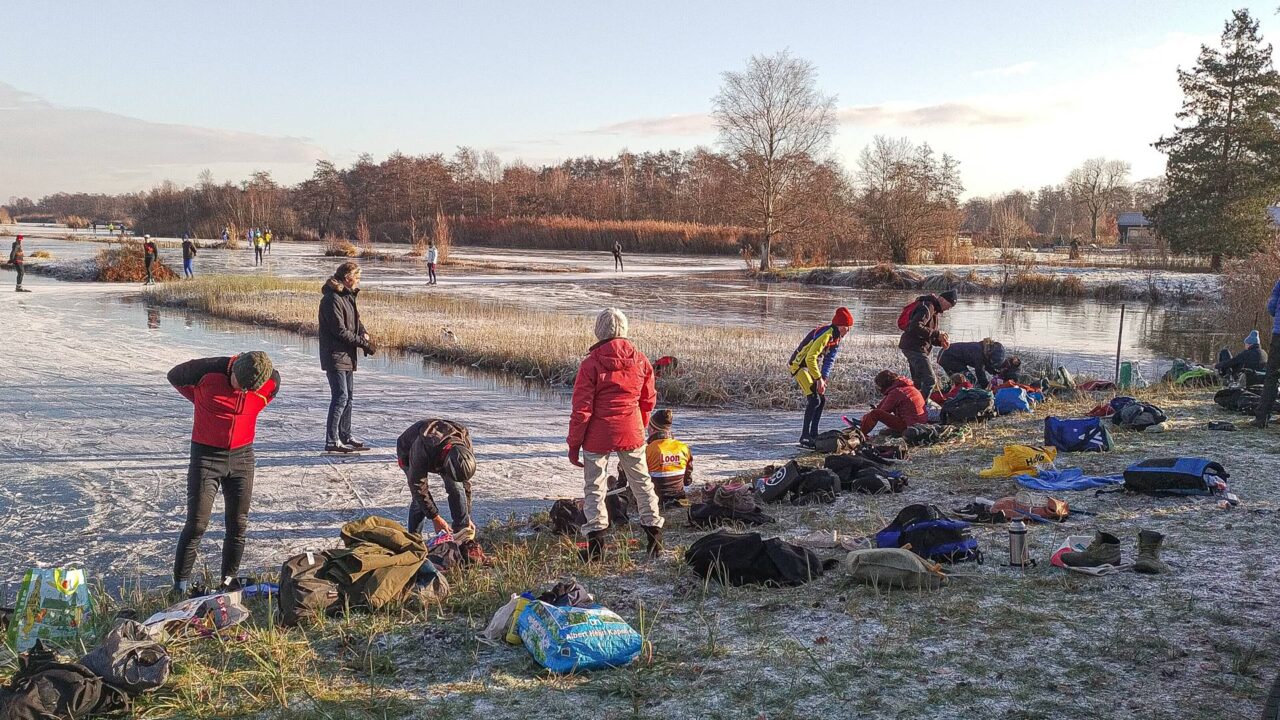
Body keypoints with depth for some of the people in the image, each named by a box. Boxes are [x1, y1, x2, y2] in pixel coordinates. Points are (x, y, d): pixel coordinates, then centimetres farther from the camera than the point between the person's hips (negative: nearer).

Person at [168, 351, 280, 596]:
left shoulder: (271, 382, -10)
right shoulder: (208, 370, -19)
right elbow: (175, 376, 2)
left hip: (242, 457, 3)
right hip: (206, 455, -3)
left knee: (238, 525, 6)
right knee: (196, 524, -4)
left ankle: (229, 580, 19)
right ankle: (181, 583, 8)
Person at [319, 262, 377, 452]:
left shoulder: (347, 296, 13)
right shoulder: (332, 299, -18)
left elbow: (355, 320, 20)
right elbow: (340, 330, -21)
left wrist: (364, 333, 0)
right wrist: (363, 343, -17)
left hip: (347, 355, 10)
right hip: (335, 355, -10)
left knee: (348, 395, 15)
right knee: (340, 397, -11)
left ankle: (345, 436, 25)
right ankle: (332, 441, -8)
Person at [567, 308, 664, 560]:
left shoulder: (591, 363, -12)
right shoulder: (640, 361, 1)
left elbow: (581, 408, -10)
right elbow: (648, 401, 11)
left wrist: (574, 443, -3)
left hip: (598, 435, -3)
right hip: (631, 433, 3)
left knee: (594, 487, 6)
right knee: (642, 482, 17)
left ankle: (597, 542, 1)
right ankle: (654, 532, 20)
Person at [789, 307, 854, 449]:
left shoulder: (837, 337, 5)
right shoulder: (825, 334, -26)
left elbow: (829, 360, 6)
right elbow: (810, 358, -30)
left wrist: (824, 379, -6)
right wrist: (819, 379, -25)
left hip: (813, 366, 10)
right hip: (800, 365, -10)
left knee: (822, 400, 8)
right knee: (814, 399, -18)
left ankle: (813, 434, 16)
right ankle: (804, 438, -15)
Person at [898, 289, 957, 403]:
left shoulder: (935, 310, 20)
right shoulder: (927, 307, -14)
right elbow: (915, 327, -27)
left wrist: (940, 341, 4)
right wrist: (937, 333, -20)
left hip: (912, 348, 11)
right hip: (915, 348, -11)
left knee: (918, 382, 16)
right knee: (930, 380, -14)